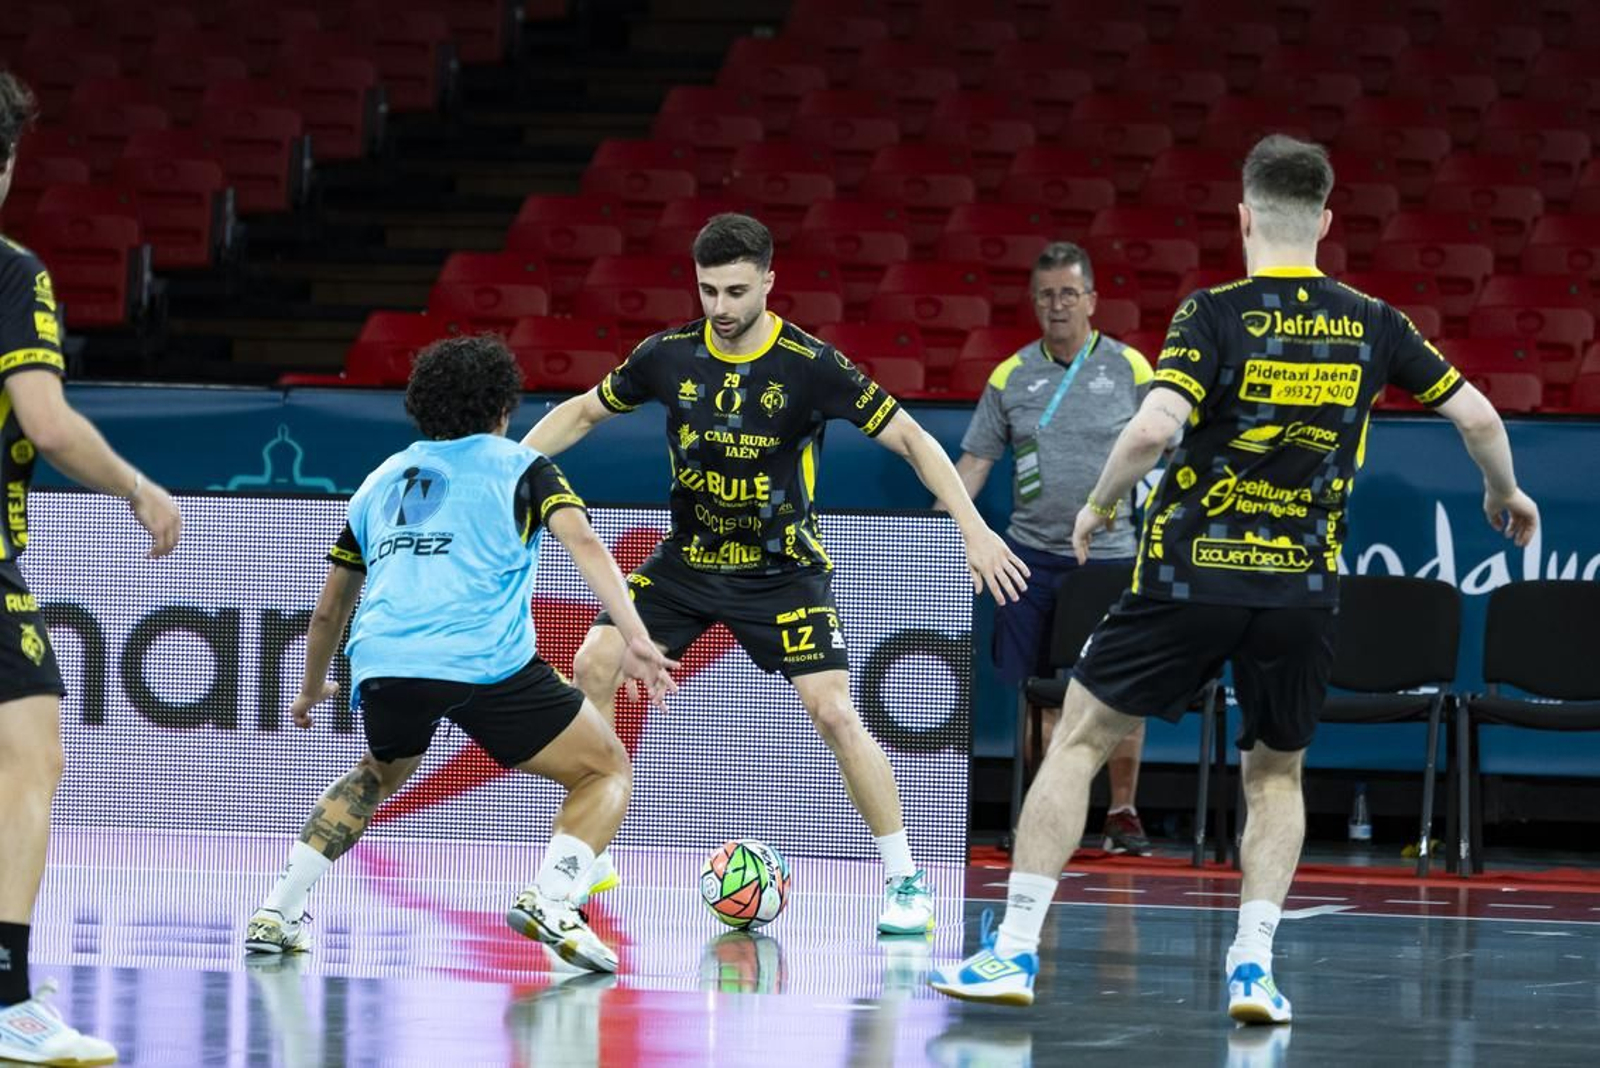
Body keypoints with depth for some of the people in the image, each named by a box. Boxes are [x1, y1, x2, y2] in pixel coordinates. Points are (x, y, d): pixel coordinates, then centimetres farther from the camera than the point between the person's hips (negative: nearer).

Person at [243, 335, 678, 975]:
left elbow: (330, 609, 37)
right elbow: (584, 543, -4)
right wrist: (635, 639, -14)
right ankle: (551, 898, -16)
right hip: (485, 662, -5)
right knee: (607, 773, 11)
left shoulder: (381, 482, 29)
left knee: (380, 773, 36)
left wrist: (312, 690, 54)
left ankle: (278, 911, 21)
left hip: (381, 662, 5)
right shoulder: (519, 467, 16)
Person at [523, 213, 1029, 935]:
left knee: (833, 712, -17)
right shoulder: (668, 356, -7)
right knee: (594, 664, -11)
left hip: (782, 570, -4)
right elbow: (584, 411, 10)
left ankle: (905, 882, -5)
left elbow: (908, 437, -14)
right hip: (687, 557, 4)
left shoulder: (809, 364, -18)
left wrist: (973, 529, -22)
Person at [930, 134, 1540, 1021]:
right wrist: (1504, 494, 27)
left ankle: (1015, 950, 3)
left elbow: (1155, 427, -20)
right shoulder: (1371, 325, 3)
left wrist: (1098, 506, -3)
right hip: (1302, 595, 3)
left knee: (1080, 741, 9)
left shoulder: (1215, 314, -7)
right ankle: (1254, 963, 4)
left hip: (1190, 577, -3)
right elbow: (1477, 416, 7)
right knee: (1275, 776, 21)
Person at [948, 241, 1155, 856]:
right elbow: (975, 460, 9)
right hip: (1033, 554, 2)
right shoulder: (1011, 377, 6)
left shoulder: (1130, 369, 2)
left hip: (1109, 554, -2)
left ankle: (1122, 814, 9)